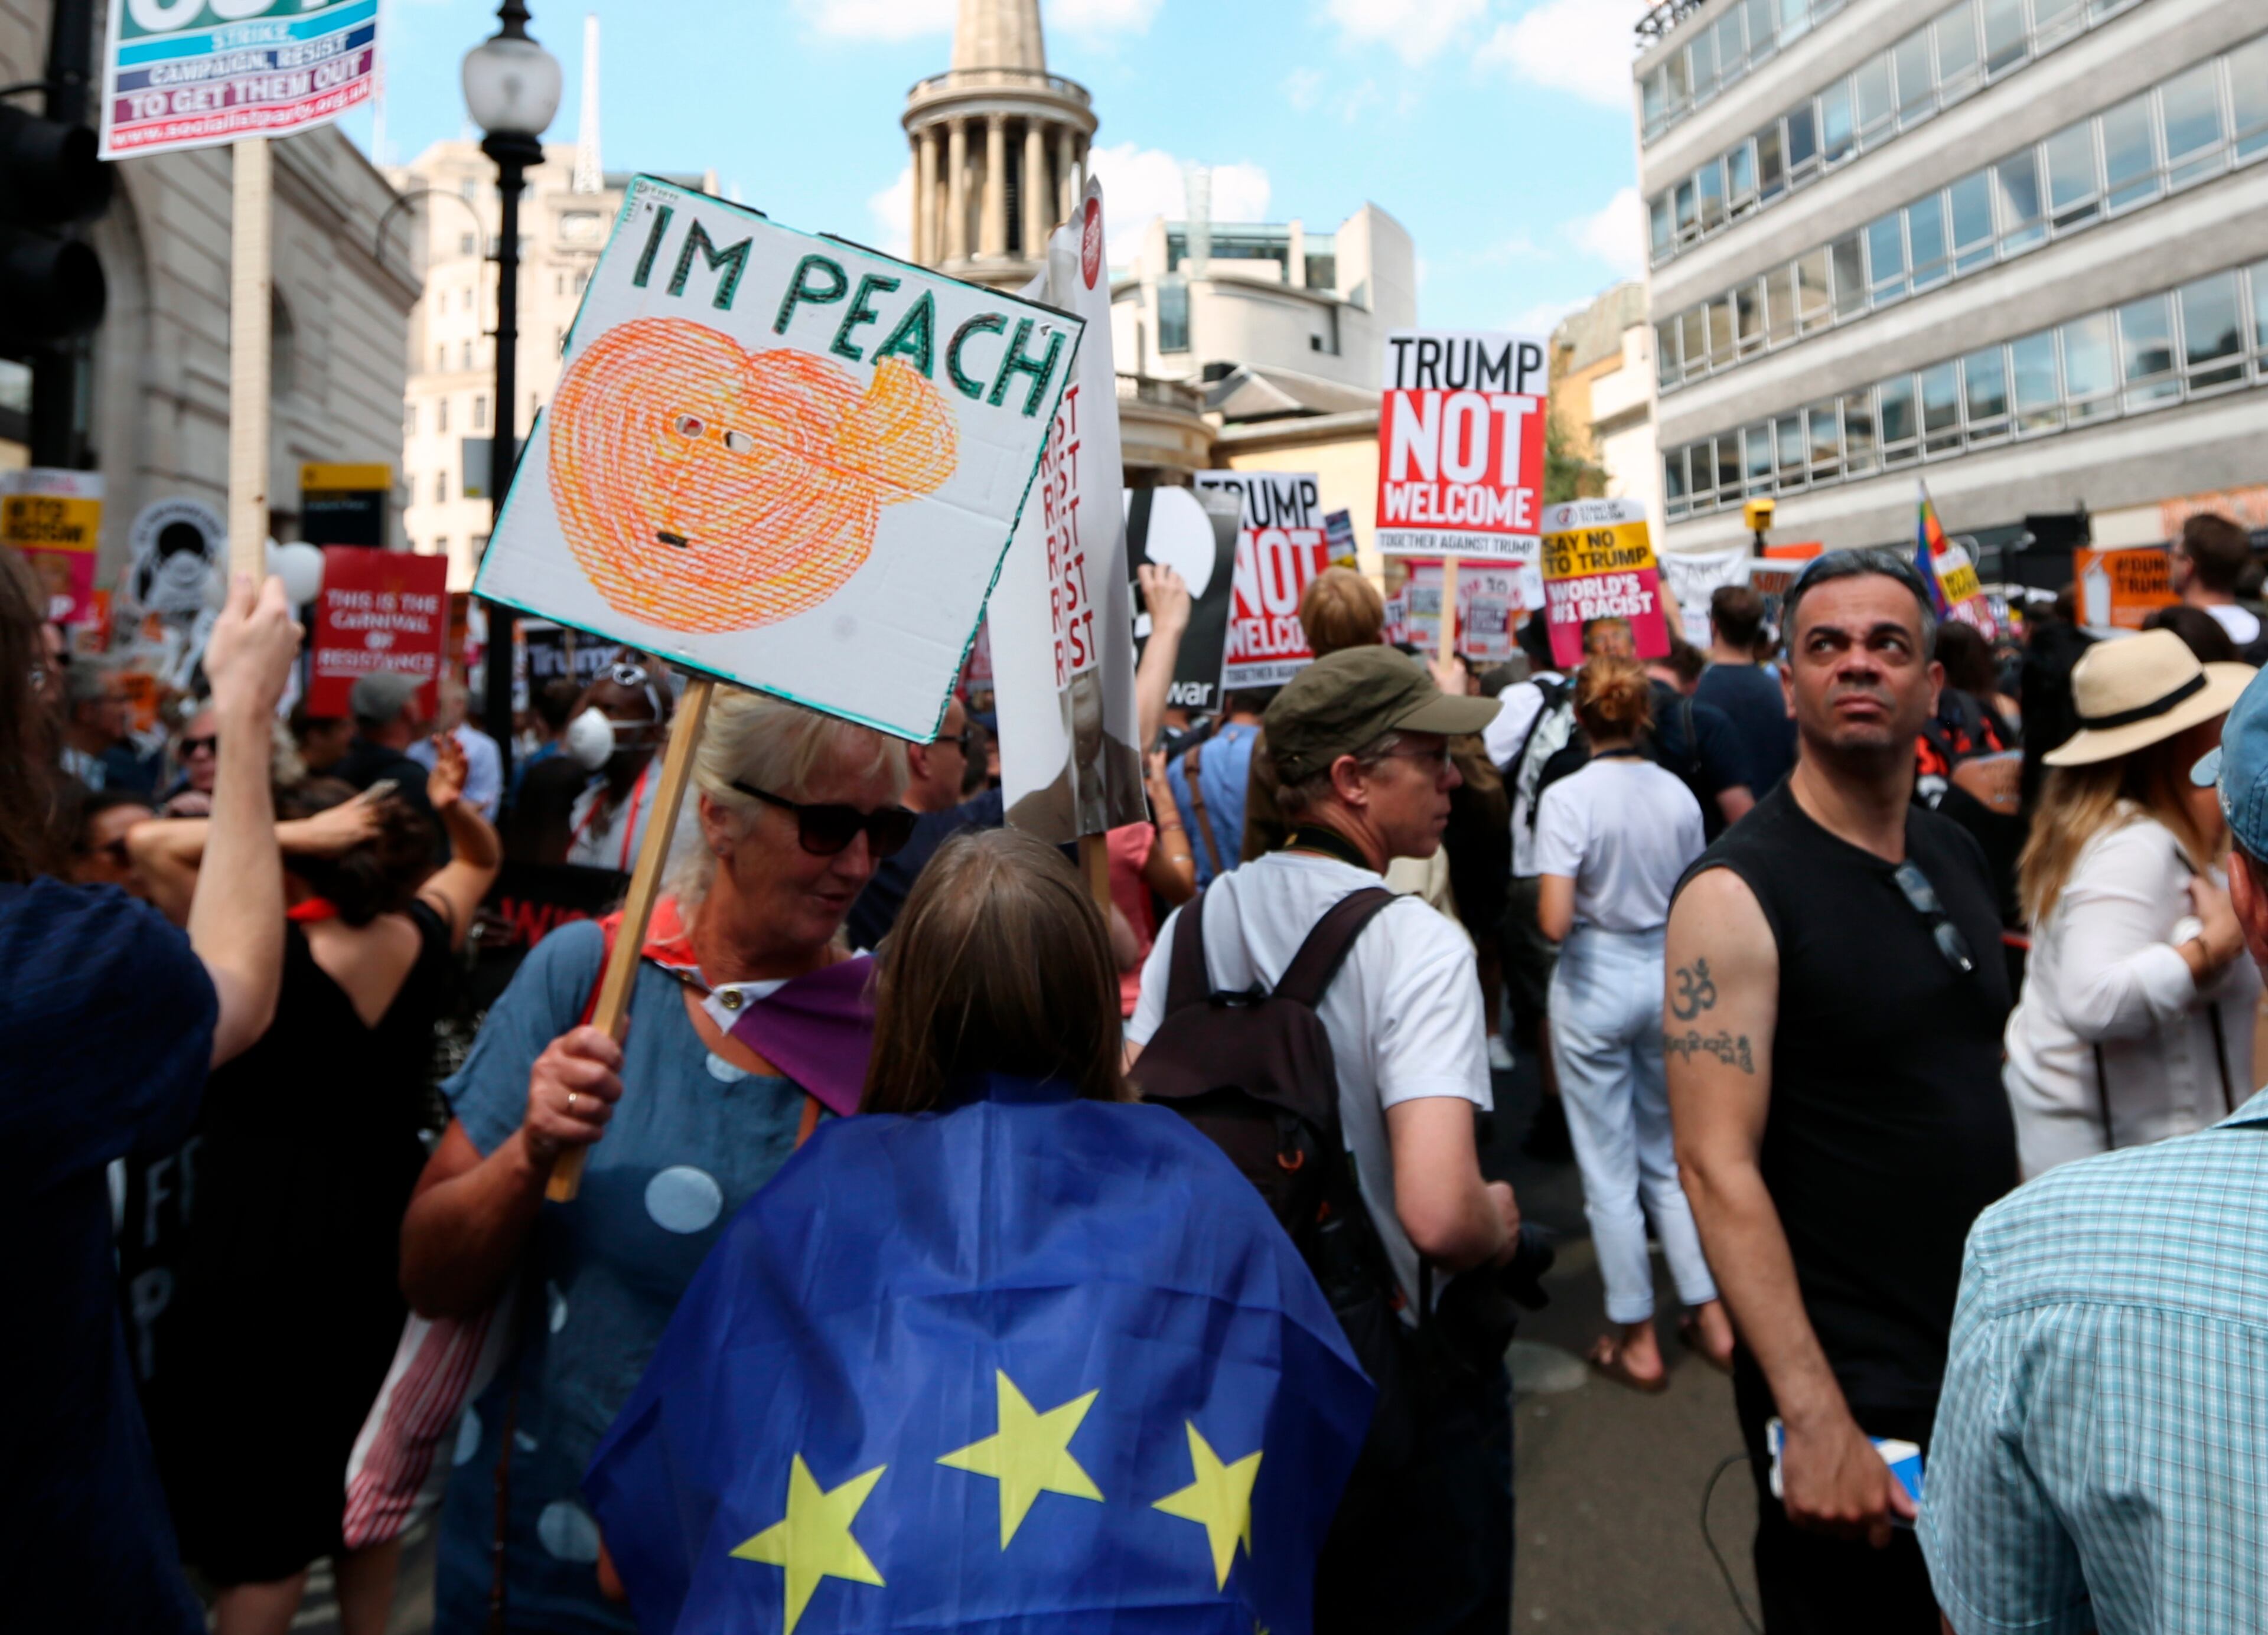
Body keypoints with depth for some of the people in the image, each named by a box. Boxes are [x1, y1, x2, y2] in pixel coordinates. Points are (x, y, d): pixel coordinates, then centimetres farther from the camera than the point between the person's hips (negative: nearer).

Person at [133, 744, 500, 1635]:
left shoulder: (276, 949, -19)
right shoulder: (422, 940, -4)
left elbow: (151, 843, -18)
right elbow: (478, 863, 15)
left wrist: (303, 833, -22)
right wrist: (454, 809, -3)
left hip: (262, 1250, -5)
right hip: (381, 1233, 6)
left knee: (262, 1503, 8)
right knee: (363, 1469, 23)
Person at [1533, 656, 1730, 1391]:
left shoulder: (1567, 797, -15)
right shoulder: (1679, 795, -1)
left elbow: (1554, 921, -21)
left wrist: (1541, 912, 0)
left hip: (1595, 983, -4)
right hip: (1668, 974, 5)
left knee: (1609, 1170, 8)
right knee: (1668, 1158, 20)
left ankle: (1637, 1342, 19)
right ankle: (1711, 1317, 27)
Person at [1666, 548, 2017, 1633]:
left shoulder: (1958, 858, 5)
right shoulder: (1736, 893, -19)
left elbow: (1985, 1078, 15)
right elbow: (1718, 1168, -23)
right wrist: (1815, 1417, -26)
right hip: (1849, 1387, -7)